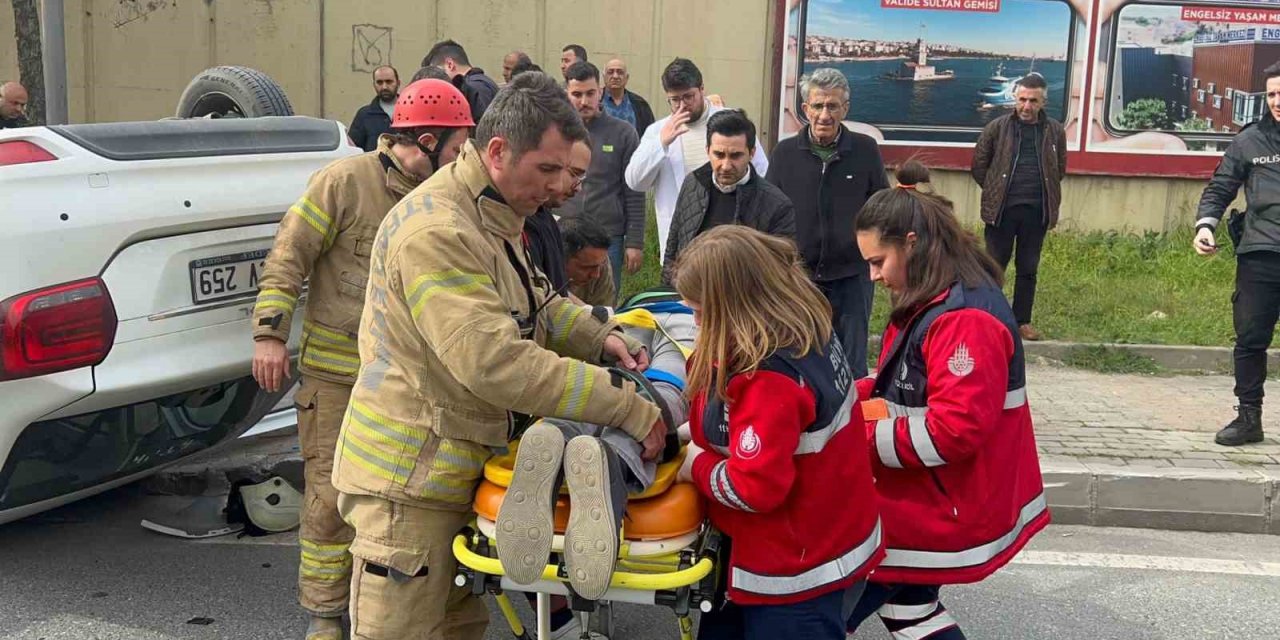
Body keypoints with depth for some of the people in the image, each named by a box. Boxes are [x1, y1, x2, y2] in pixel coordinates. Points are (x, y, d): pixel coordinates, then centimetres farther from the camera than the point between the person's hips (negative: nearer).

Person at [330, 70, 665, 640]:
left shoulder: (490, 218, 11)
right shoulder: (437, 230, -24)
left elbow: (532, 304, 22)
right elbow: (498, 362, -31)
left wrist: (600, 336, 1)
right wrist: (629, 409, -28)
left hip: (454, 469, 10)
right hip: (409, 479, -10)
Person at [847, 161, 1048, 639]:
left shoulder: (965, 319, -26)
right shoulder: (931, 303, 9)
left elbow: (954, 430, -30)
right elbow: (907, 388, 16)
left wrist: (863, 438, -22)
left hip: (943, 508, -11)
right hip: (925, 498, 11)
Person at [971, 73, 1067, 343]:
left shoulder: (1055, 131, 5)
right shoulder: (997, 128, -1)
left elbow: (1060, 169, 16)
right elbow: (979, 165, 6)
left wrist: (1044, 193, 12)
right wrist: (996, 192, 7)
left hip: (1036, 211, 2)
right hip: (1002, 209, -2)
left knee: (1028, 269, 9)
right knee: (994, 265, 4)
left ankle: (1022, 321, 17)